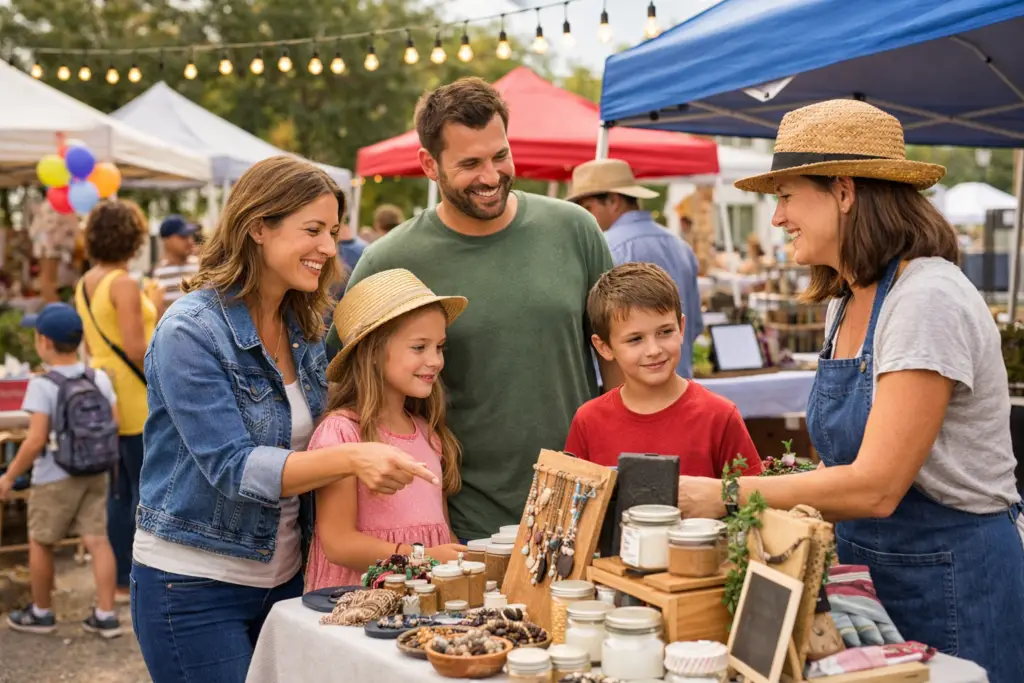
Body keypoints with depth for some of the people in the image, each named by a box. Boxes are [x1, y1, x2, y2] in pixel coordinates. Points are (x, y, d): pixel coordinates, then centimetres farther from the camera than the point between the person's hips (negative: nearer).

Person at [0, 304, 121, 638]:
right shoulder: (100, 379, -1)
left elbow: (36, 440, -20)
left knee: (40, 542, 13)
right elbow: (116, 426, 0)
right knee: (97, 540, 6)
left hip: (55, 479, -5)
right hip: (95, 473, 5)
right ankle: (105, 615, 7)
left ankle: (41, 612, 26)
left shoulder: (42, 385, -17)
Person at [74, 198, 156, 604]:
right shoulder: (124, 284, -16)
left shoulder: (85, 284, 10)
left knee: (119, 492, 14)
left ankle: (120, 581, 20)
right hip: (137, 403, -9)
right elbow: (136, 348, -21)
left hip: (108, 398, 9)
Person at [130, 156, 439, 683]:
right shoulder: (191, 332, -17)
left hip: (284, 579, 7)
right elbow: (231, 466, -25)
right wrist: (350, 458, -36)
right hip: (194, 586, -6)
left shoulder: (306, 332, 5)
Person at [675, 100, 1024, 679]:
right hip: (869, 566, 8)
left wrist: (727, 496, -21)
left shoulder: (928, 300, -21)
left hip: (952, 580, -8)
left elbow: (875, 487, -25)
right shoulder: (845, 302, 7)